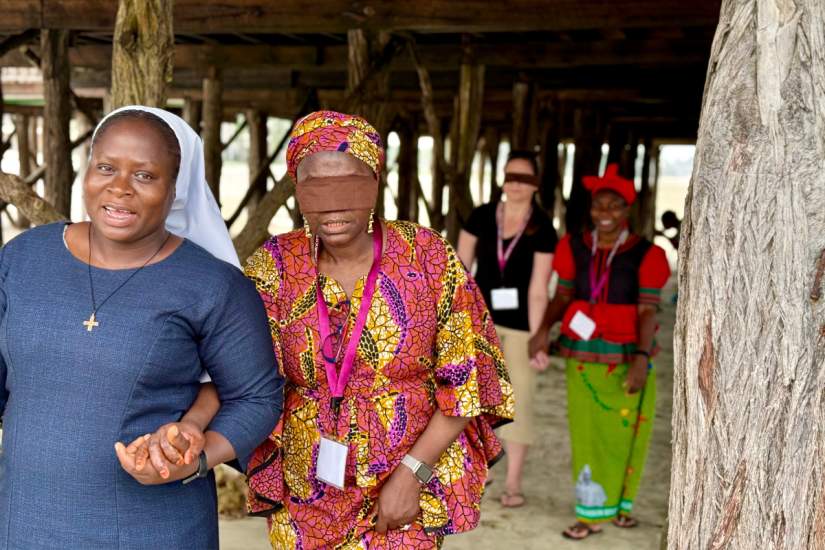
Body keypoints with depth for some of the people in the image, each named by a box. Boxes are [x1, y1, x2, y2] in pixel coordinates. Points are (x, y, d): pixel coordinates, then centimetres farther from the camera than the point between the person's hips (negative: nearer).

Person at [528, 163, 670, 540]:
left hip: (626, 357, -2)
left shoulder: (645, 255, -8)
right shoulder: (575, 248, 0)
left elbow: (648, 312, -10)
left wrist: (642, 360, -21)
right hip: (583, 357, 2)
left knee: (624, 433, 8)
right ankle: (591, 514, 13)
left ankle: (620, 503, 29)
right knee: (587, 435, 4)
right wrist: (543, 330, -13)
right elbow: (562, 297, 4)